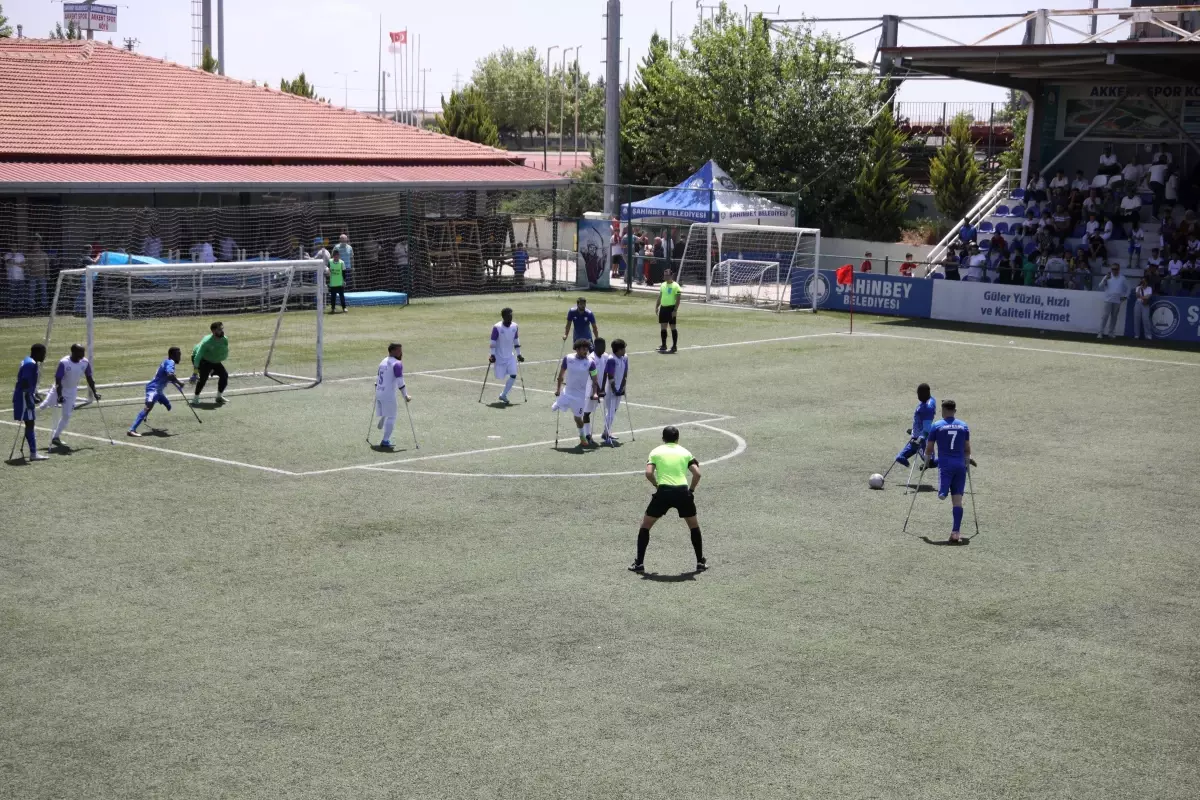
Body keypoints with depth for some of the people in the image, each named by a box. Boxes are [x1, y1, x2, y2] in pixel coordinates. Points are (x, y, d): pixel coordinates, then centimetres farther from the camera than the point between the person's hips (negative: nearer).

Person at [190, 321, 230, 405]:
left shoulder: (225, 340, -16)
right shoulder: (207, 341, -34)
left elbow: (225, 355, 1)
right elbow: (198, 356, -34)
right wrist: (195, 373, -36)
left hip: (214, 361, 6)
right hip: (202, 360, -6)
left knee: (224, 375, -1)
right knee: (203, 377, -24)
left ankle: (219, 396, 17)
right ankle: (195, 397, -10)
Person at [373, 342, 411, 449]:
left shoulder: (383, 362, 15)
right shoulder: (397, 364, -11)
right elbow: (400, 382, -17)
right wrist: (406, 396, -11)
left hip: (379, 392, 8)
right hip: (389, 394, -8)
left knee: (385, 415, 21)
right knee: (391, 417, -1)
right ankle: (385, 441, -4)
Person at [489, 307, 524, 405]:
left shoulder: (514, 326, 0)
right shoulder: (497, 327, -15)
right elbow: (492, 342, -11)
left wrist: (518, 354, 12)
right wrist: (492, 355, -15)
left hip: (510, 356, 5)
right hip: (499, 356, -4)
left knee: (513, 375, -6)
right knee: (500, 376, -3)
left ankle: (503, 395, 6)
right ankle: (503, 395, 22)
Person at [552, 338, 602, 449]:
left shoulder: (590, 362, -10)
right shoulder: (568, 359, -6)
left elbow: (594, 380, -6)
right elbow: (561, 375, 5)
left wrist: (595, 393, -17)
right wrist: (558, 389, 4)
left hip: (581, 394, -2)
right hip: (567, 391, 2)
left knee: (578, 417, 2)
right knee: (554, 408, 1)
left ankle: (582, 437, 24)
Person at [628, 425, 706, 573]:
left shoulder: (656, 451, 11)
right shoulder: (685, 452, 15)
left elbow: (648, 473, -3)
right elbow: (697, 473, 2)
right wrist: (691, 490, 14)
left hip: (663, 492, -1)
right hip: (683, 492, 1)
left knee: (645, 526, 16)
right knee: (694, 526, 23)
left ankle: (639, 563, 12)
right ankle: (700, 562, 22)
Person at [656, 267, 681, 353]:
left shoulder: (675, 286, -9)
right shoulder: (663, 285, 12)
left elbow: (678, 299, -12)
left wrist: (675, 310, -19)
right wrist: (657, 306, 12)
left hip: (671, 308, -7)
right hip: (663, 307, 7)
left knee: (673, 327, -2)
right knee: (663, 327, 8)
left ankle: (674, 346, 4)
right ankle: (663, 345, 16)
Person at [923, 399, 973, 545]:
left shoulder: (937, 426, 1)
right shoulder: (964, 426, 10)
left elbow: (929, 449, 4)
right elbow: (967, 449, 16)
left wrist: (927, 461, 24)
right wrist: (967, 462, 34)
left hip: (945, 465, -3)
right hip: (960, 465, 3)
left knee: (942, 495, -15)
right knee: (957, 499, 2)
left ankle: (944, 491, -53)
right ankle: (956, 533, -2)